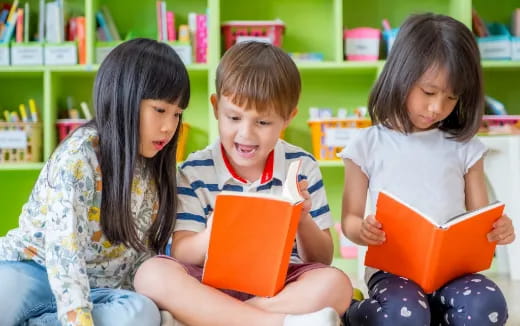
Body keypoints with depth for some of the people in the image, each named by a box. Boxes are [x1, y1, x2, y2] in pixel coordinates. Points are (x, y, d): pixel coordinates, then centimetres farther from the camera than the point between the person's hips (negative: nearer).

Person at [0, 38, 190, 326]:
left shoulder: (153, 170, 5)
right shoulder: (79, 155, -14)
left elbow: (143, 254, 9)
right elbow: (62, 251, -24)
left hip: (98, 291, 7)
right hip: (33, 272, -6)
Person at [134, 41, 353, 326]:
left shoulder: (302, 167, 2)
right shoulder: (195, 171, -1)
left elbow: (323, 260, 5)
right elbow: (181, 256, -6)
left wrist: (304, 221, -17)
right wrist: (209, 238, -28)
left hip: (283, 287, 1)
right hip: (214, 285, 0)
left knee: (335, 285, -30)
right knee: (153, 274, -30)